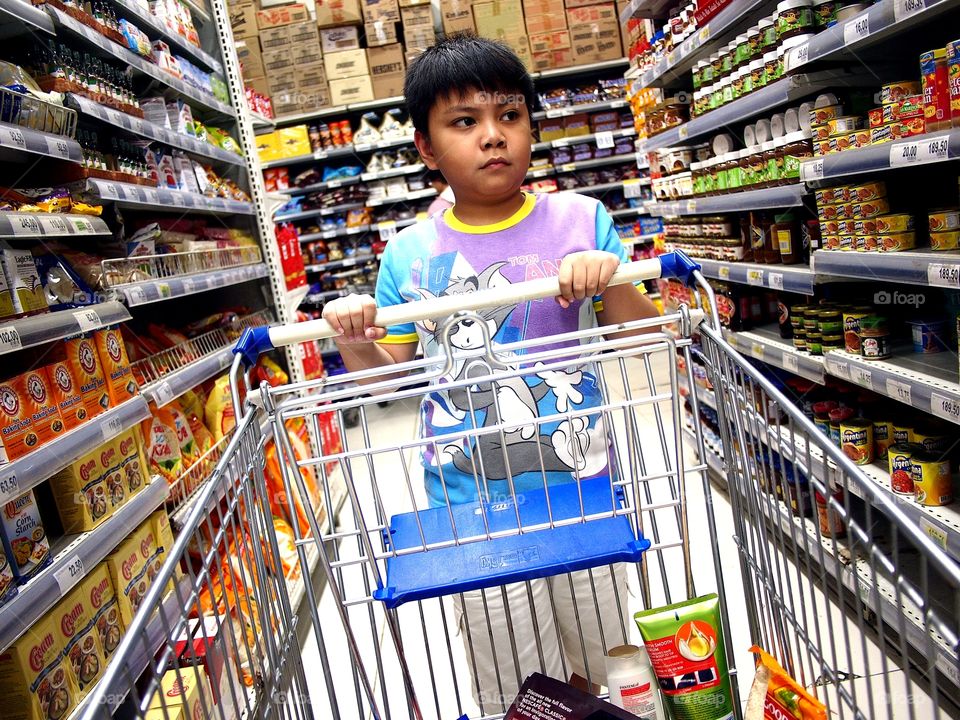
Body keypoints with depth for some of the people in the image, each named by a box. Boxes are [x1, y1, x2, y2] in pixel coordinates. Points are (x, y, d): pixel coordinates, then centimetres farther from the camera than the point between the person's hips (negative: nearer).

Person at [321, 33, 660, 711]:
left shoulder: (581, 219, -4)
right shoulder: (409, 254, -3)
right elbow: (386, 376, 4)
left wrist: (614, 282, -21)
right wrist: (355, 343, -16)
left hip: (581, 486, 1)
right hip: (472, 509, 0)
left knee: (596, 665, 23)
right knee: (516, 692, 17)